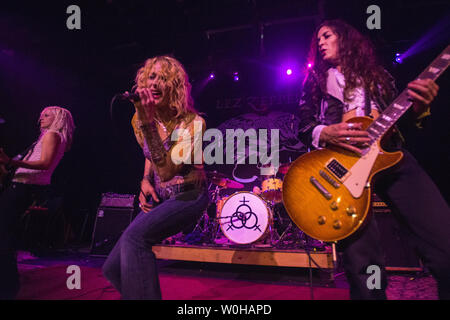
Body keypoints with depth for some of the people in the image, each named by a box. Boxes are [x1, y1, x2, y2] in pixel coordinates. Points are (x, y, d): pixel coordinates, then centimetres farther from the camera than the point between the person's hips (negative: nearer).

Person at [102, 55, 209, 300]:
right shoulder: (139, 119, 0)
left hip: (188, 196, -6)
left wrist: (147, 122, -34)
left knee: (135, 235, -31)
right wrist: (145, 182, -1)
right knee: (113, 268, 0)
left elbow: (167, 171, -30)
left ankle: (144, 294, -15)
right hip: (159, 198, 7)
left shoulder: (192, 121, -19)